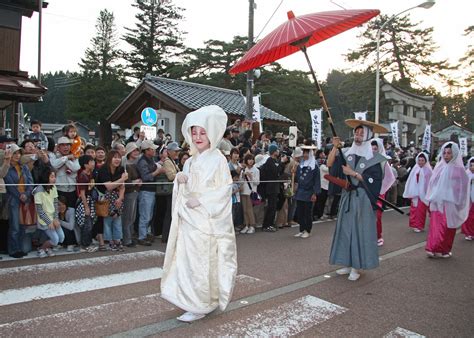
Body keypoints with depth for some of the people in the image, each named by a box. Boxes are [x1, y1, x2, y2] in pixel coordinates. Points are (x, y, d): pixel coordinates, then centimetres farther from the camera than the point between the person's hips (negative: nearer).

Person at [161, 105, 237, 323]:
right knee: (187, 259, 11)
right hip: (188, 217, 7)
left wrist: (200, 200, -18)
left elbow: (225, 189, -13)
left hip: (206, 219, -7)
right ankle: (191, 299, 25)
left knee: (201, 261, -2)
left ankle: (200, 305, 10)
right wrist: (180, 179, -5)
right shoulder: (191, 161, 14)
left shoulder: (218, 159, -8)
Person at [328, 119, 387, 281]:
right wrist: (335, 147, -13)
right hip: (347, 197, 5)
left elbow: (372, 180, -11)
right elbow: (330, 164, -3)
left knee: (360, 230, -1)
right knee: (346, 229, 8)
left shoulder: (374, 158, -5)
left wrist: (353, 173, -15)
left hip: (363, 199, -5)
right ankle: (348, 263, 18)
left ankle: (357, 267, 7)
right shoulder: (348, 153, 7)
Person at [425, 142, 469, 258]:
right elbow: (432, 183, 12)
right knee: (436, 226, -1)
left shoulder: (458, 169, -5)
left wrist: (458, 204, -4)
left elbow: (462, 188, -3)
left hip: (450, 204, -2)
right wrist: (431, 198, 9)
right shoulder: (439, 167, 5)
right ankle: (433, 248, 2)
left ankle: (444, 250, 15)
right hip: (437, 203, 2)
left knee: (447, 228, 5)